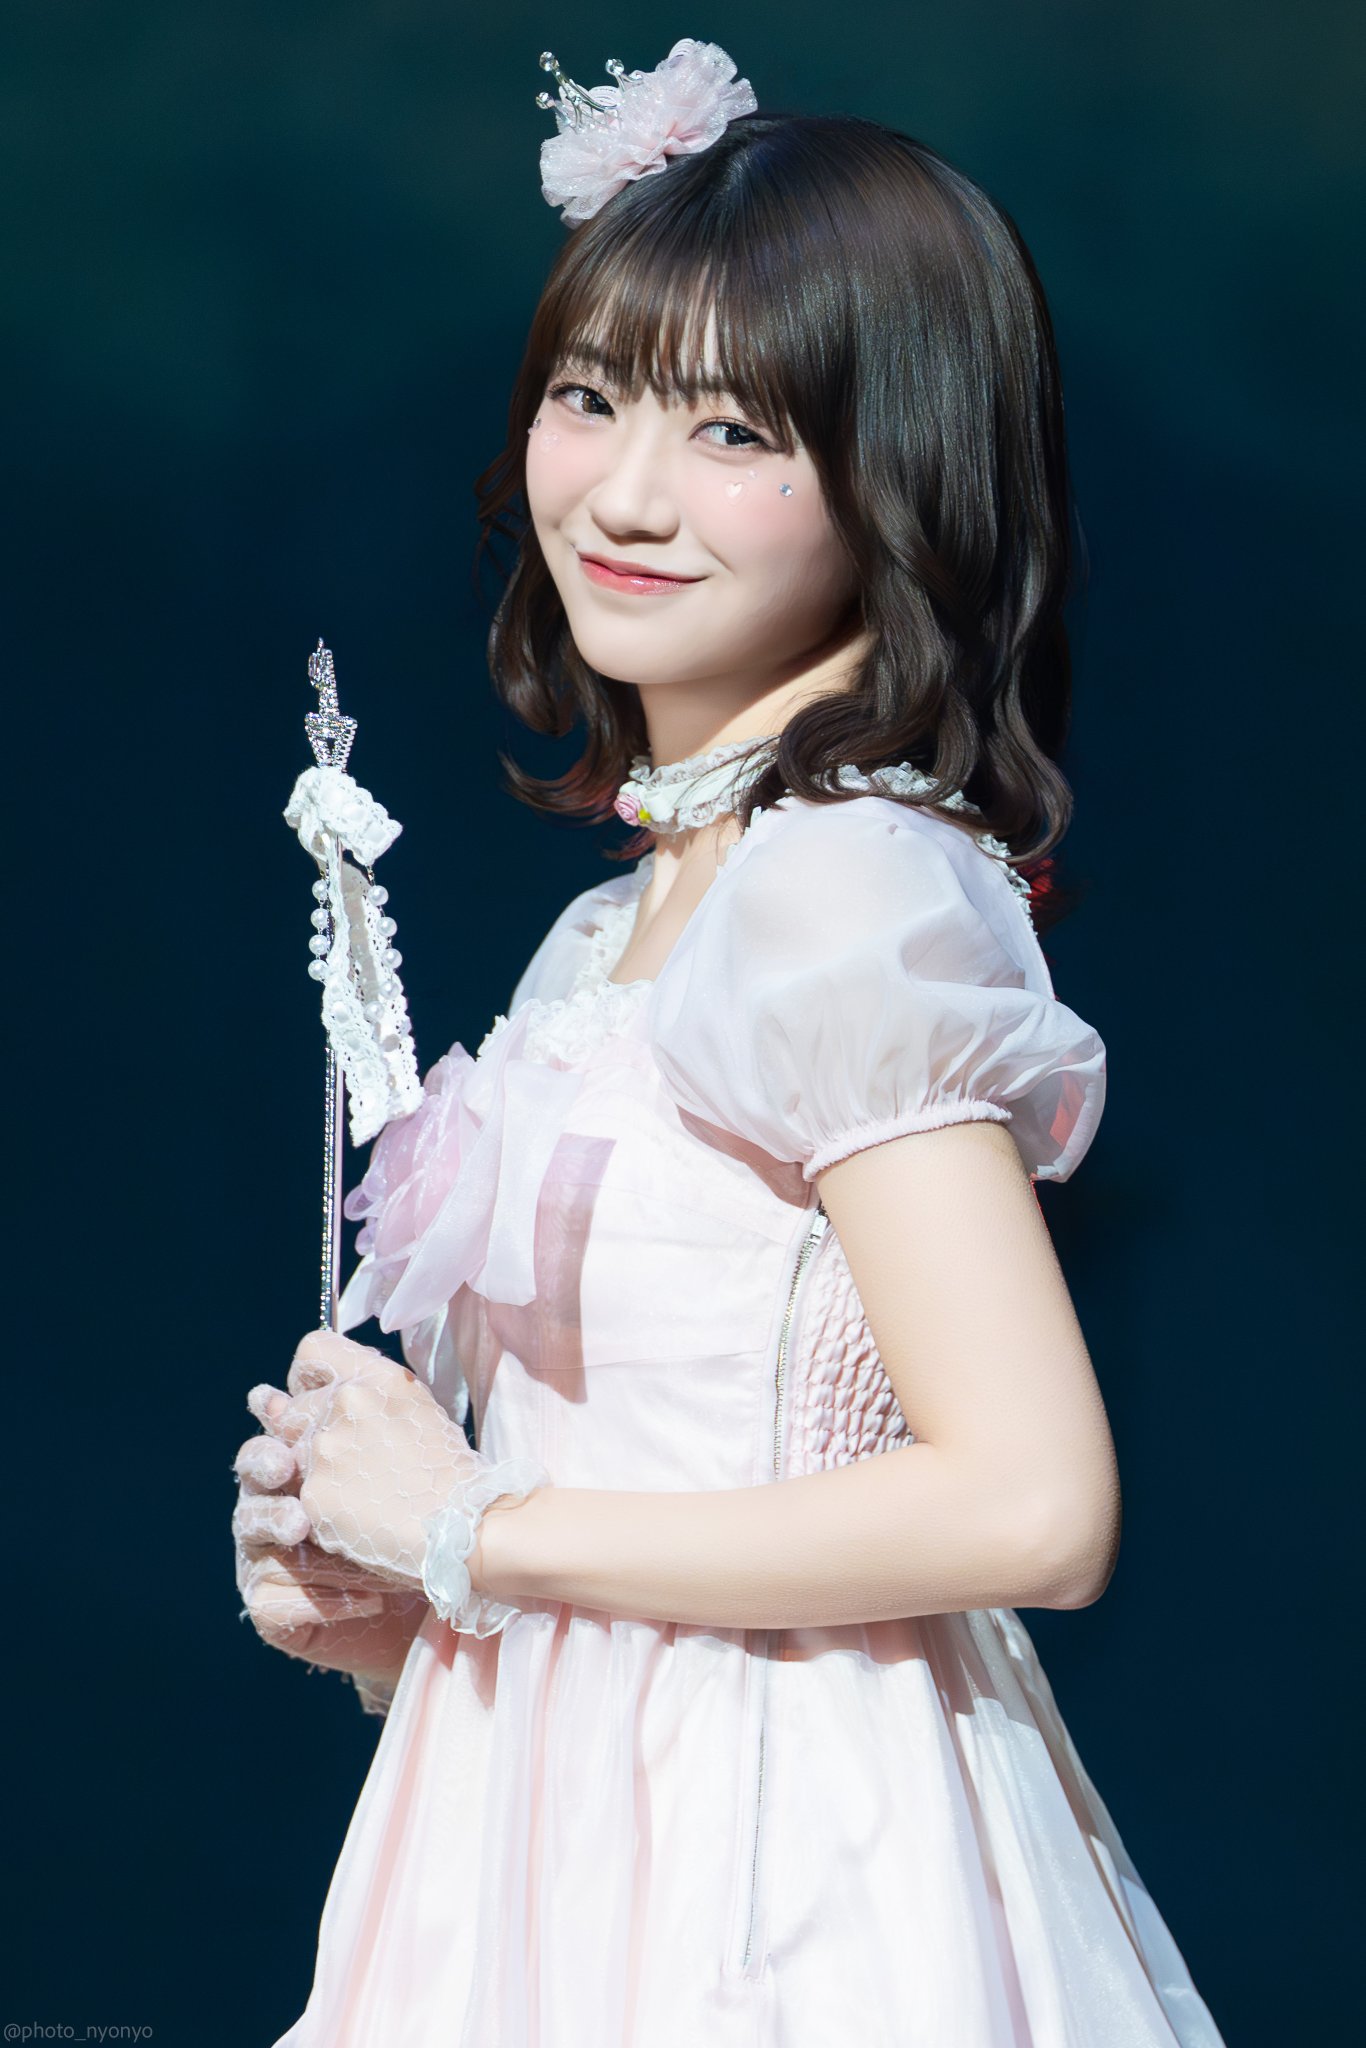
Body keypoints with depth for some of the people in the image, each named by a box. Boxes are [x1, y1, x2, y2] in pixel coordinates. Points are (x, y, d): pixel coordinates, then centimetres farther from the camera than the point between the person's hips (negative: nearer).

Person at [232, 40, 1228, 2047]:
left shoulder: (851, 894, -18)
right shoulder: (619, 922, 8)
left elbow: (1031, 1505, -25)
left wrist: (475, 1533, -16)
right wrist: (390, 1614, 0)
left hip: (767, 1883, -8)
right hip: (580, 1835, 8)